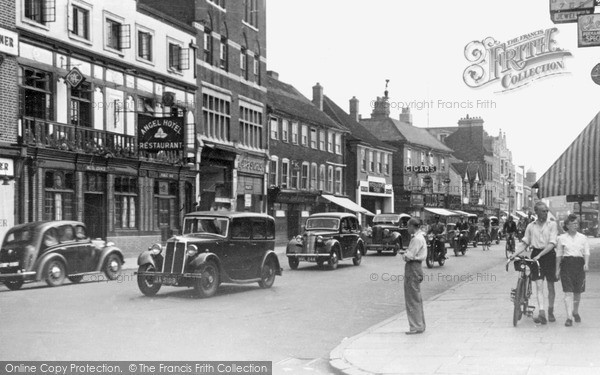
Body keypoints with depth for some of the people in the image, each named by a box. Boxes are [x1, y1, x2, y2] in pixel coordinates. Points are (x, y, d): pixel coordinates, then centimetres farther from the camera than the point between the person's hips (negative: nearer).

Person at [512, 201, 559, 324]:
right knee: (539, 285, -10)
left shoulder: (552, 224, -2)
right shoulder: (531, 226, 7)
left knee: (550, 286, 8)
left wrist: (539, 255, -21)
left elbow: (551, 244, -11)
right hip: (536, 256, 1)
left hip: (548, 255, -1)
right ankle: (542, 313, -18)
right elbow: (525, 244, 10)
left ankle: (550, 312, 24)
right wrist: (515, 254, -6)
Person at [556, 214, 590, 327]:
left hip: (579, 264, 2)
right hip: (566, 264, -2)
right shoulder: (562, 238, 5)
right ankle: (569, 317, -12)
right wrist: (557, 269, 8)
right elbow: (558, 254, 9)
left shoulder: (583, 238, 8)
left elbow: (587, 252, 1)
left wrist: (586, 263, -17)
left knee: (578, 291, 9)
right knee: (568, 292, -10)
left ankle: (575, 312, 35)